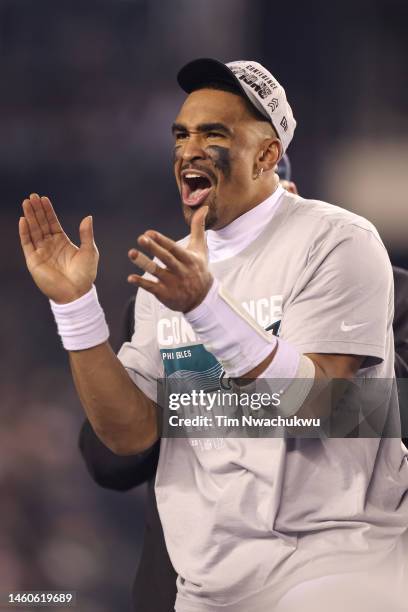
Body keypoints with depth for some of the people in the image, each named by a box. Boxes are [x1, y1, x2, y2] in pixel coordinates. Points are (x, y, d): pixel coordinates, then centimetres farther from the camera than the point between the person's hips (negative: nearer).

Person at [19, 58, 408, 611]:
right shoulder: (170, 268, 9)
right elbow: (131, 432, 2)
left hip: (331, 552, -5)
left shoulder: (335, 242, -8)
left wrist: (205, 305, -30)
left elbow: (312, 408, -19)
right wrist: (73, 304, -7)